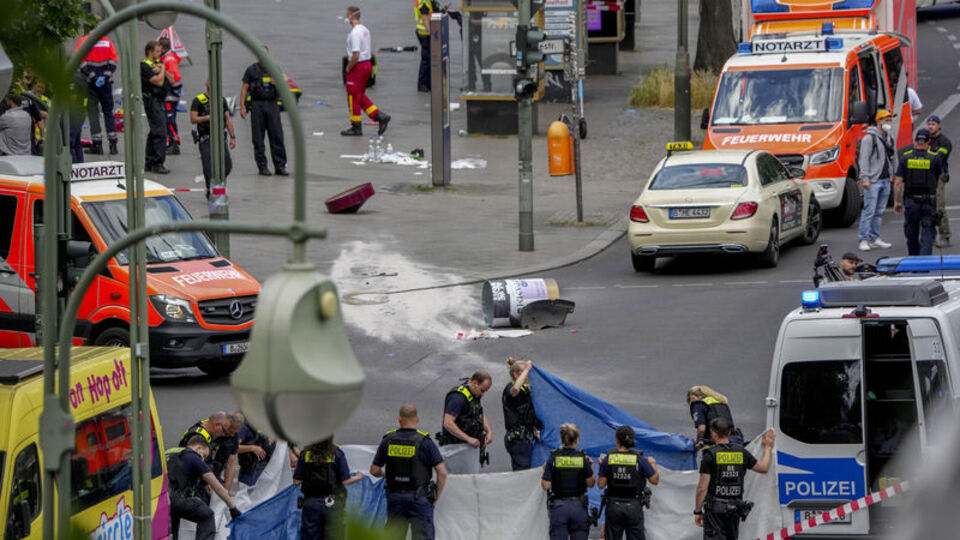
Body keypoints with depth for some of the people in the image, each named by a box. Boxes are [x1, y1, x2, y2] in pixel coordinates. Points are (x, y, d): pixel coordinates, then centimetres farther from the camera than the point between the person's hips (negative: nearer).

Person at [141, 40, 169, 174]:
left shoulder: (157, 63, 16)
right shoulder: (145, 66, -11)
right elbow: (159, 81, -18)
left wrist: (161, 70, -6)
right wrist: (162, 69, -2)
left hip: (160, 101, 10)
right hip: (152, 101, -10)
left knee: (155, 132, 13)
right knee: (160, 133, -13)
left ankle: (149, 163, 19)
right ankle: (158, 163, -12)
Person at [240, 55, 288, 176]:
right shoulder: (251, 70, 5)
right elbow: (244, 89, 3)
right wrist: (242, 107, -6)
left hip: (272, 104, 2)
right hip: (257, 105, -2)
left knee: (277, 136, -4)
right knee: (258, 138, -1)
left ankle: (280, 166, -1)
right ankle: (262, 167, 5)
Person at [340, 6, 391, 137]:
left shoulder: (355, 33, -20)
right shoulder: (365, 30, 10)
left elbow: (356, 55, -26)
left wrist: (348, 68, -12)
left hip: (358, 67, -9)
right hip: (367, 64, 9)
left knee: (353, 97, 2)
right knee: (361, 96, 18)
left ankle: (356, 127, 8)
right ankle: (380, 116, 11)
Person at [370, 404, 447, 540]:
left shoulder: (388, 440, 0)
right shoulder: (424, 442, -8)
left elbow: (374, 471, 6)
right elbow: (442, 472, -10)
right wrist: (436, 498, 1)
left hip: (395, 497, 3)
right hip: (419, 498, -3)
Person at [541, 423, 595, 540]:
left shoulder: (553, 458, -5)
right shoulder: (583, 459, -4)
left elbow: (545, 486, -5)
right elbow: (591, 483, 3)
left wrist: (545, 471, 11)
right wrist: (591, 466, 14)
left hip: (559, 506, 0)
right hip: (578, 506, 0)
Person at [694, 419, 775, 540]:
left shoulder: (710, 455, -11)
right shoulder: (741, 452, 3)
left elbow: (702, 488, -12)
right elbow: (763, 468, 17)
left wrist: (698, 512, -3)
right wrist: (767, 447, 32)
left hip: (715, 508, -5)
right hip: (735, 507, 5)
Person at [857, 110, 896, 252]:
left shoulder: (889, 139, 16)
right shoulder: (869, 138, -9)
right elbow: (864, 159, -13)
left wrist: (892, 175, 17)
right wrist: (865, 178, -18)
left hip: (886, 180, 8)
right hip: (873, 181, -8)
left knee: (879, 211, 11)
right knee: (869, 211, -9)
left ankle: (875, 238, 17)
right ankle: (864, 240, -7)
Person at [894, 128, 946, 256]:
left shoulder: (905, 157, -3)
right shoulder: (935, 157, -7)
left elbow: (898, 182, -5)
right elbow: (940, 176, 11)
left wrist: (897, 201, 4)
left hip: (910, 201, 2)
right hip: (929, 201, -2)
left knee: (912, 234, 15)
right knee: (927, 233, -1)